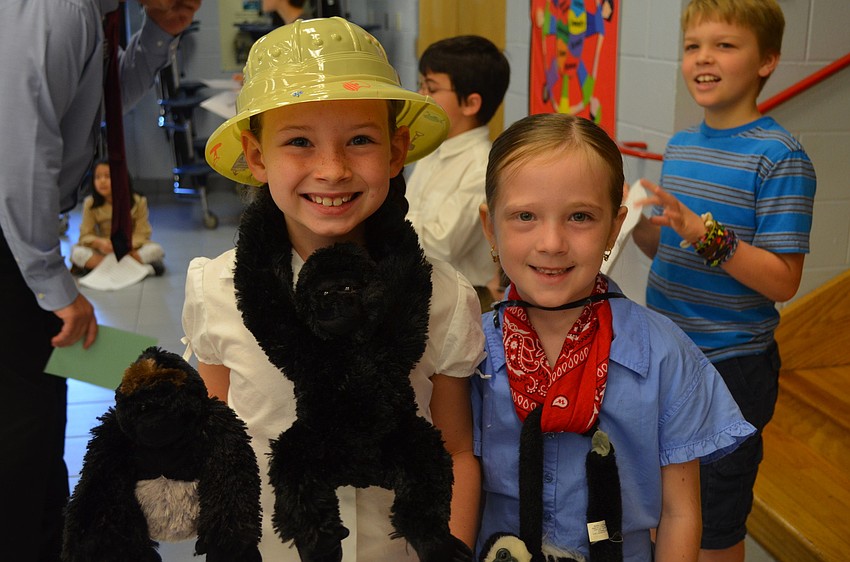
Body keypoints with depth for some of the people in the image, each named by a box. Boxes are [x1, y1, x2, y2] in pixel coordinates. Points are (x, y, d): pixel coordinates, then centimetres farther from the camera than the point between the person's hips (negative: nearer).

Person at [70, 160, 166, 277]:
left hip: (131, 250, -1)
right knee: (77, 252, -29)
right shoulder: (90, 204, -3)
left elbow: (142, 235, -10)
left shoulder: (137, 202, -7)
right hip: (104, 251, 1)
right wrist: (99, 242, -28)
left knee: (156, 250, -30)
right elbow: (86, 235, -5)